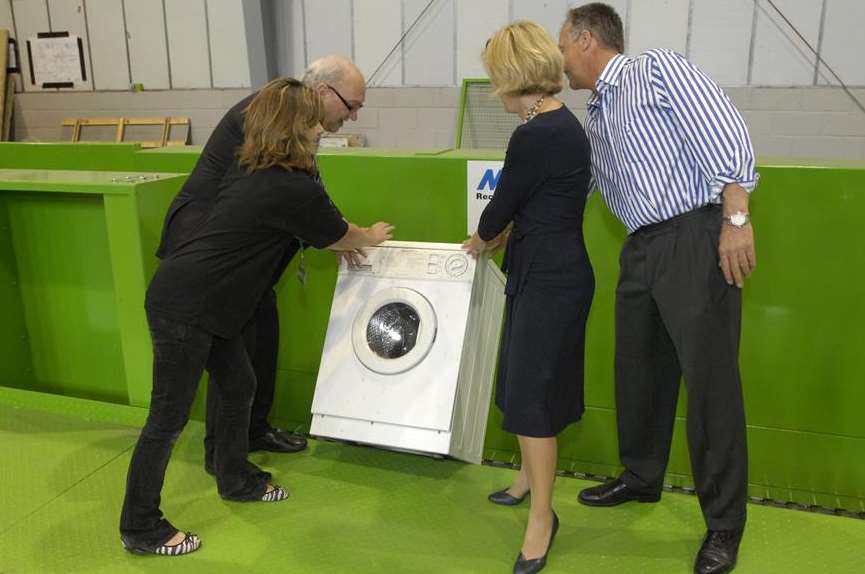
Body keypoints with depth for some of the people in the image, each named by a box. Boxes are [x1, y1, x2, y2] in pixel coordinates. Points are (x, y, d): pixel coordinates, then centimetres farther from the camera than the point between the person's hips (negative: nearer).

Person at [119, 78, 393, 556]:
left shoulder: (251, 169, 8)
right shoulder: (293, 189, -19)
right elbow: (341, 234, 0)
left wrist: (349, 243, 31)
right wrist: (373, 237, 21)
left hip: (203, 302, 10)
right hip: (183, 307, -10)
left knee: (239, 387, 20)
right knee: (168, 417, 2)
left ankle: (236, 479, 40)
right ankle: (139, 528, 18)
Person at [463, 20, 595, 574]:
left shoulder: (537, 136, -21)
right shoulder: (562, 123, 10)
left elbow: (502, 204, -10)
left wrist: (480, 242, 10)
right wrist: (496, 240, 28)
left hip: (551, 280, -10)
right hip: (548, 272, 10)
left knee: (531, 392, -1)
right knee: (527, 380, 20)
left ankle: (542, 515, 14)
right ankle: (532, 475, 40)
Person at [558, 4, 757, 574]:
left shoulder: (658, 69, -3)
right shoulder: (596, 120, 20)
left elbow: (725, 132, -13)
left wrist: (735, 218, -21)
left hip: (696, 238, -8)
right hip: (642, 248, 8)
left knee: (710, 380, -3)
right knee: (639, 369, 15)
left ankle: (725, 523, 10)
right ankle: (641, 478, 35)